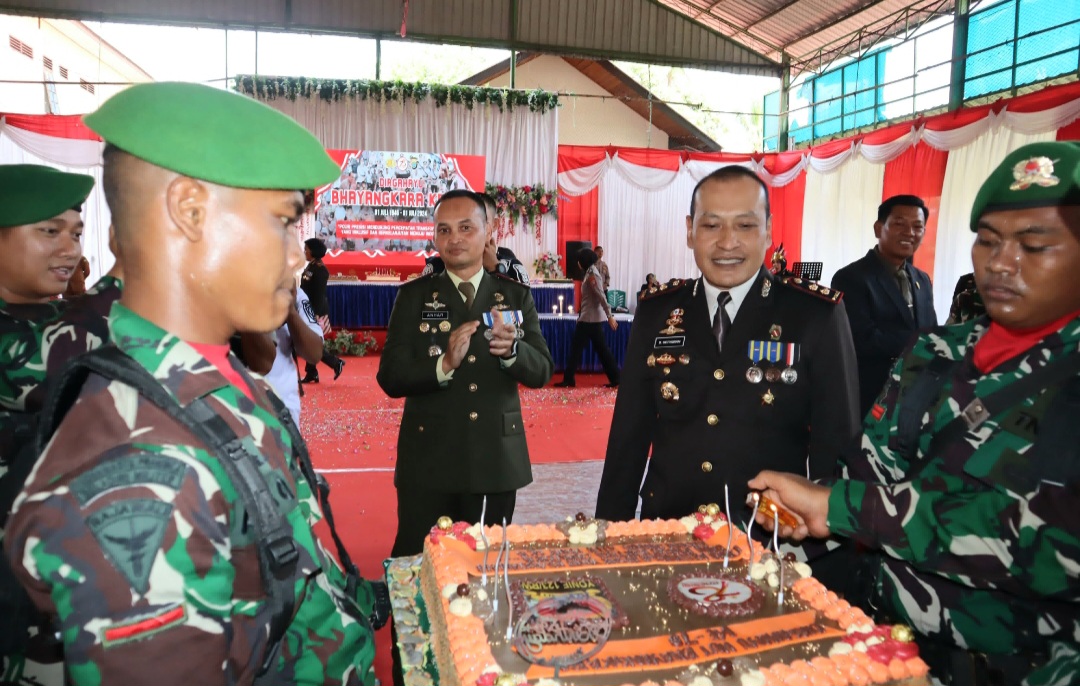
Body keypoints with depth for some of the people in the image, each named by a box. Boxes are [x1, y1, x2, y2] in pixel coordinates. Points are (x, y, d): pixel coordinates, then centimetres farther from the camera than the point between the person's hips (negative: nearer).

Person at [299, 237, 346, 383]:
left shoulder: (320, 269, -17)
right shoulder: (310, 267, 10)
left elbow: (319, 294, -20)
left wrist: (316, 314, -22)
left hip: (316, 311, -9)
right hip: (308, 310, 9)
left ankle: (336, 363, 7)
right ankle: (311, 374, 17)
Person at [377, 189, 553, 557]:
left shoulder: (515, 295, 3)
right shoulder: (413, 296, -1)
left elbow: (541, 371, -1)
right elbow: (391, 377, -7)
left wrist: (511, 350, -23)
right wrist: (444, 364, -25)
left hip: (497, 460, 2)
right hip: (429, 461, -1)